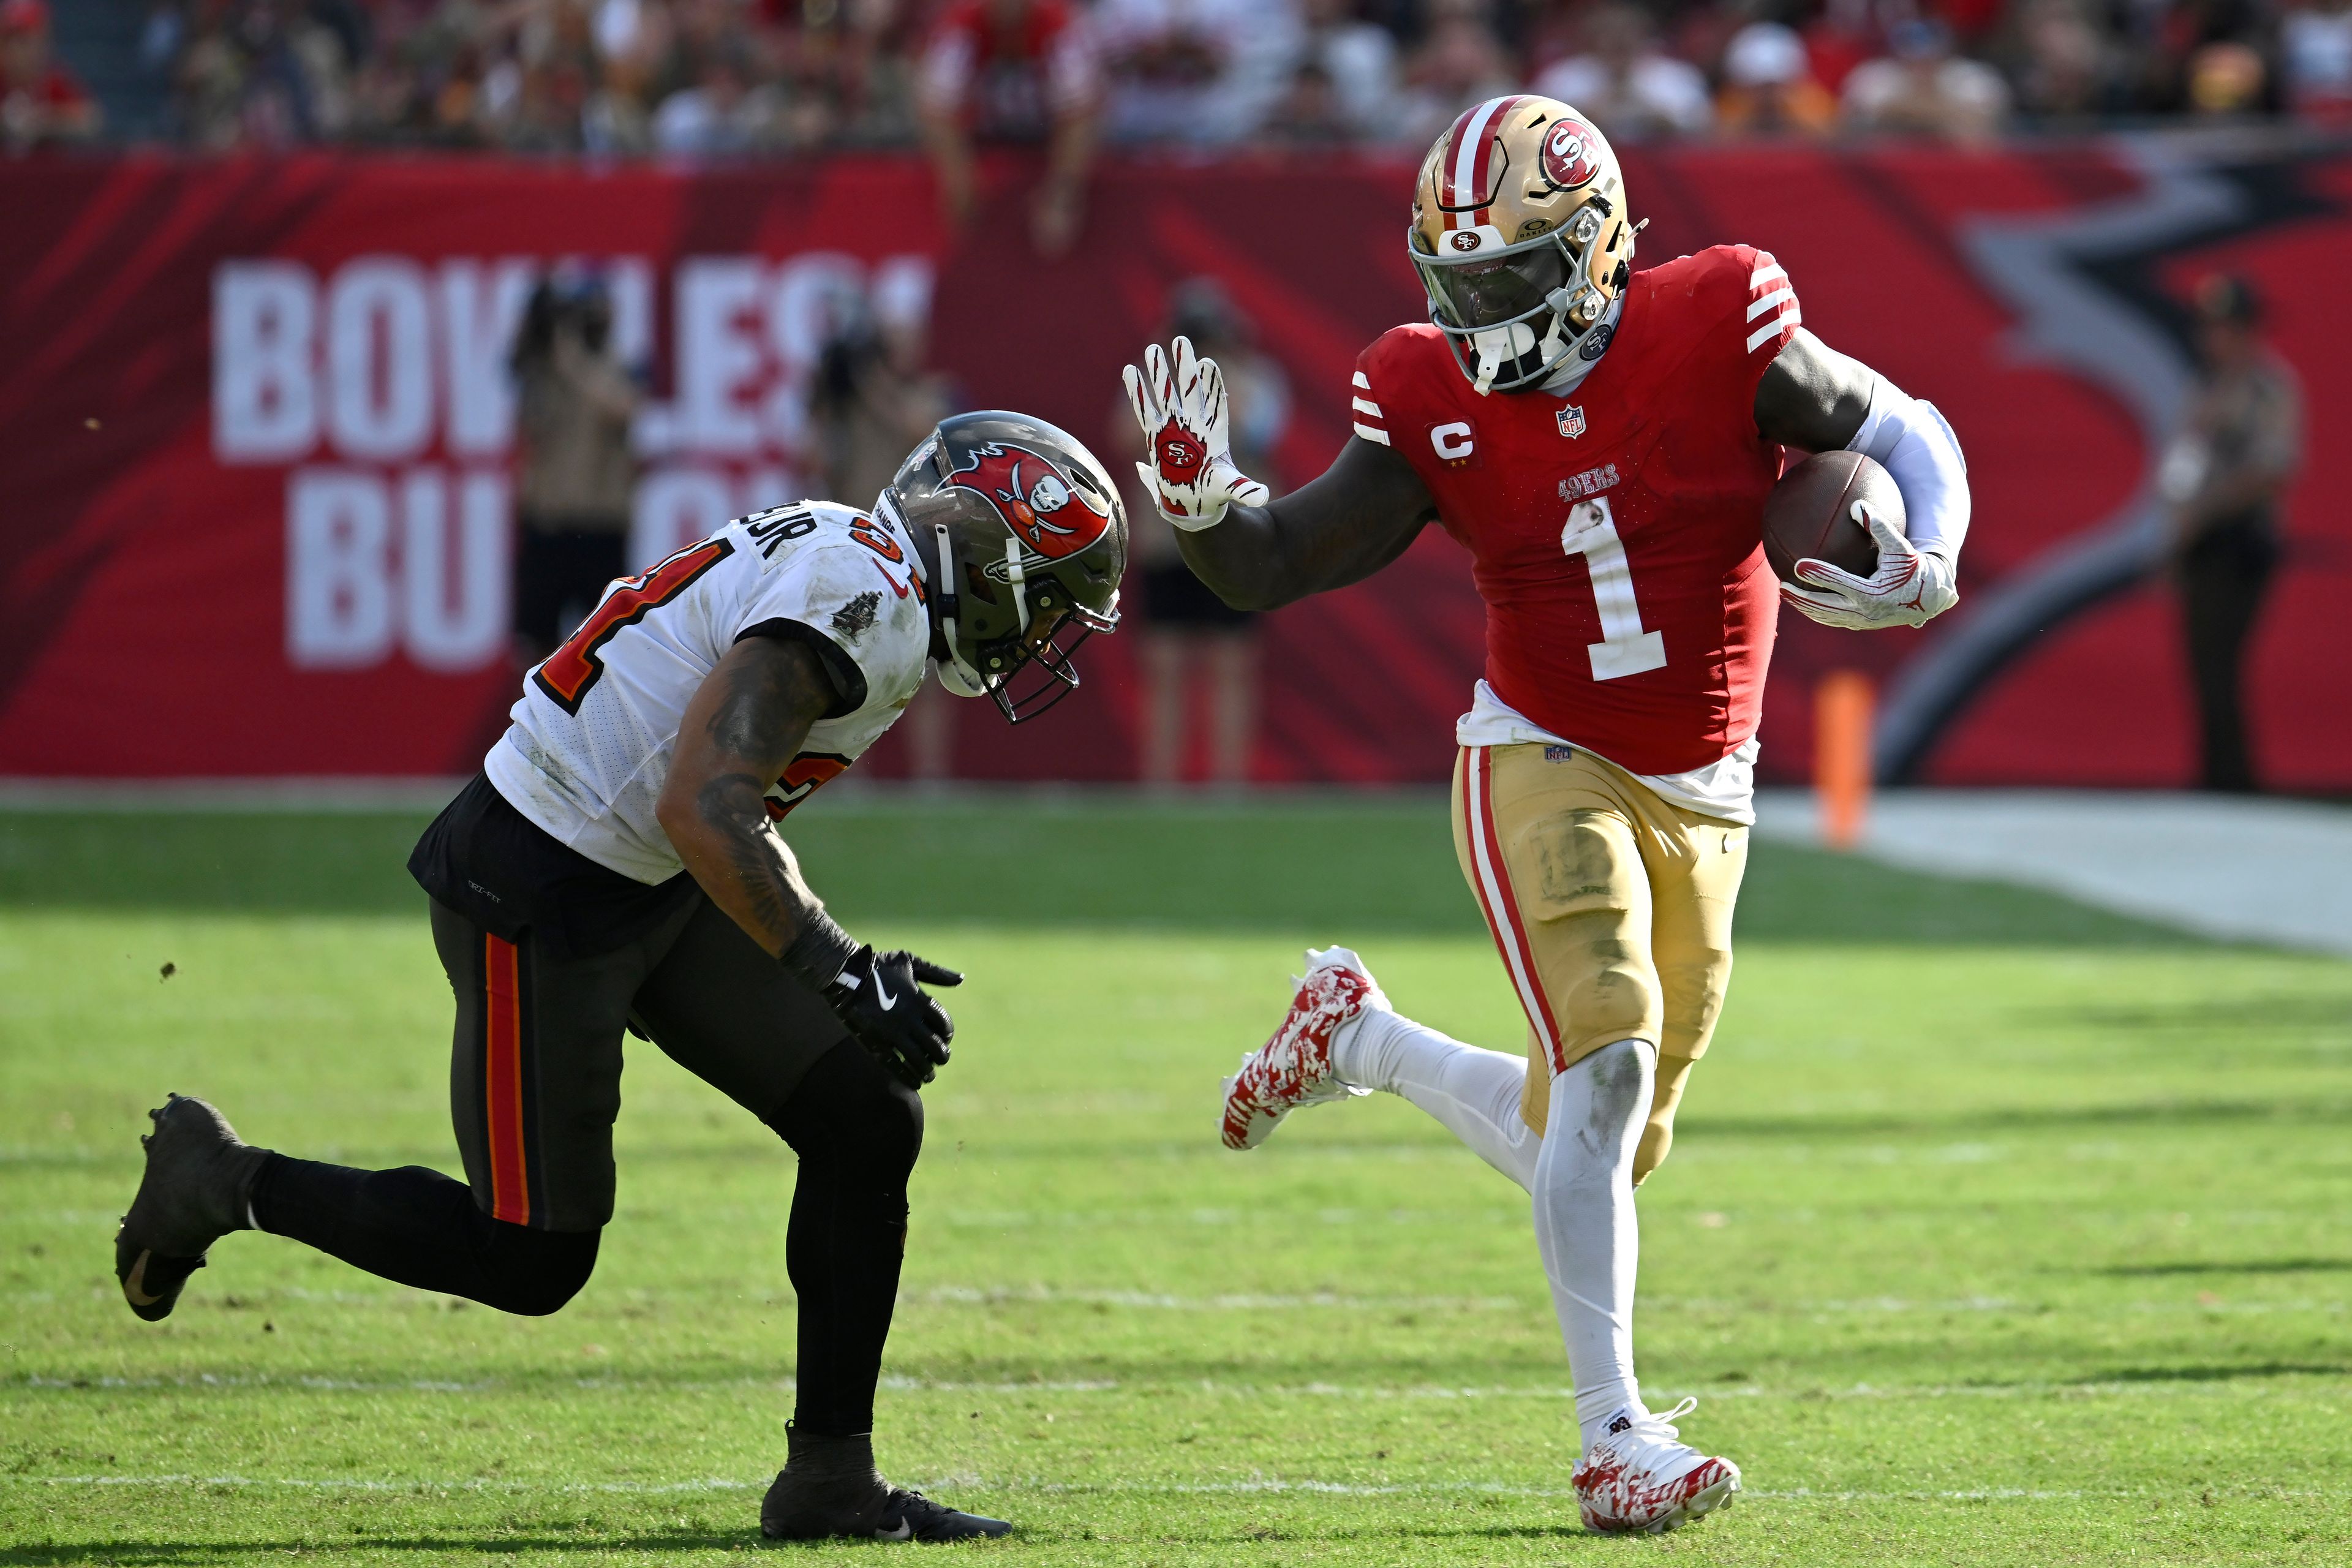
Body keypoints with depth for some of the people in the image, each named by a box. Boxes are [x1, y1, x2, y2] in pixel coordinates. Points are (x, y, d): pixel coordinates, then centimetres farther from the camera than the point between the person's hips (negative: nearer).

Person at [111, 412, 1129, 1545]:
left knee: (869, 1123, 2)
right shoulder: (858, 594, -22)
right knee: (532, 1261, 0)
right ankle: (221, 1182, 18)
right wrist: (839, 973, -27)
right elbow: (705, 811, -30)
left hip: (653, 890, 10)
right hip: (535, 897, -10)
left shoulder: (876, 590, 11)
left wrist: (845, 969, 17)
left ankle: (830, 1482, 9)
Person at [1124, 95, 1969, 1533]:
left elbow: (1909, 439, -1)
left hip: (1702, 803, 2)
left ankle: (1359, 1039, 33)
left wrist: (1924, 569, -20)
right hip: (1543, 769, -2)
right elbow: (1281, 565, -4)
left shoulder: (1722, 335, -12)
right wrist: (1202, 493, -24)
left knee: (1596, 1143, 7)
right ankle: (1616, 1437, -19)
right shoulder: (1433, 405, -7)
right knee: (1608, 1062, -23)